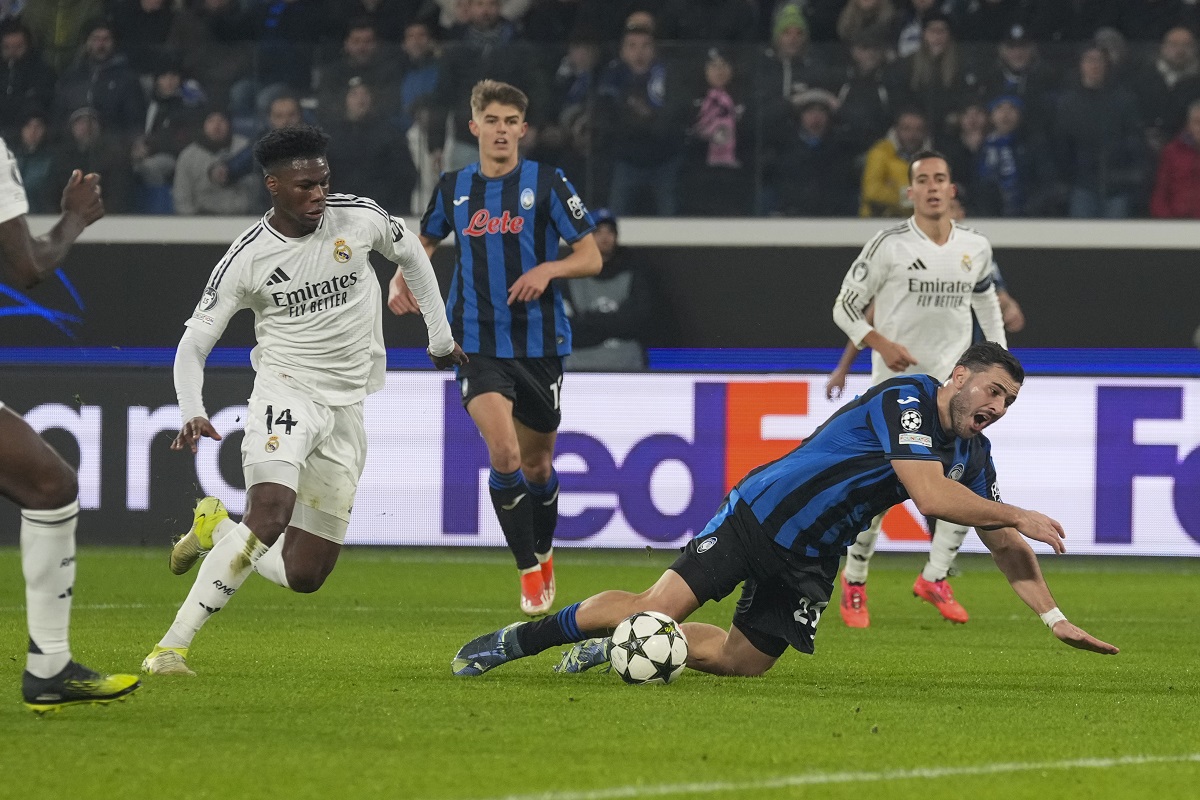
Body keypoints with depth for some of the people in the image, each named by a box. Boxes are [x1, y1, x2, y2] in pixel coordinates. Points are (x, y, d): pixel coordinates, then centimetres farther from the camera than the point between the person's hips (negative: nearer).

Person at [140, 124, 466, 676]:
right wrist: (192, 414, -23)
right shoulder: (247, 258, -11)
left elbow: (411, 256, 18)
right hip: (285, 390, -4)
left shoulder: (360, 218, -4)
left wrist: (440, 337, 22)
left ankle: (216, 529, 29)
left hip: (347, 409, 4)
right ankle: (172, 646, -26)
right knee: (270, 514, -32)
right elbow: (193, 344, -6)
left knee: (304, 576, 0)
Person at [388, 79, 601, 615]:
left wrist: (548, 269, -21)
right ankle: (529, 572, -8)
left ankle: (544, 552, 39)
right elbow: (425, 241, 23)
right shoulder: (454, 188, 5)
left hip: (541, 345, 0)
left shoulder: (547, 184, -3)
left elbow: (591, 257, -2)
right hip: (478, 345, 0)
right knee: (504, 455, -19)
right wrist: (401, 278, 3)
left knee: (537, 465, 11)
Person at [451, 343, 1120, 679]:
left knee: (744, 660, 1)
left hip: (811, 560, 8)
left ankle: (619, 647, 22)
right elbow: (930, 494, -31)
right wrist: (1021, 516, -22)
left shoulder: (973, 453, 5)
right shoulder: (906, 398, -20)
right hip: (763, 514, -8)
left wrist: (1056, 617, 2)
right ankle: (521, 638, 1)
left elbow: (1004, 544, 11)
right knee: (658, 607, -16)